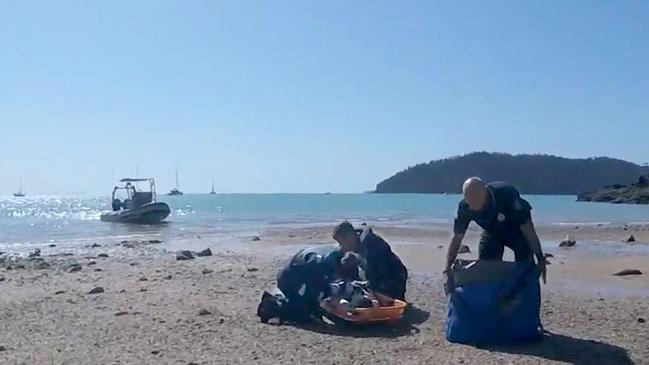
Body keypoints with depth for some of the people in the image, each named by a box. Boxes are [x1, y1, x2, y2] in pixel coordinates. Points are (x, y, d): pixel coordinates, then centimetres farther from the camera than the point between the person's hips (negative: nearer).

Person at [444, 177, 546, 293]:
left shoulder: (506, 194, -38)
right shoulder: (465, 207, -27)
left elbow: (527, 229, -29)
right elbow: (457, 238, -20)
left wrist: (540, 258, -26)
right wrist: (448, 270, -25)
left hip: (517, 230, -3)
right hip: (492, 232, 3)